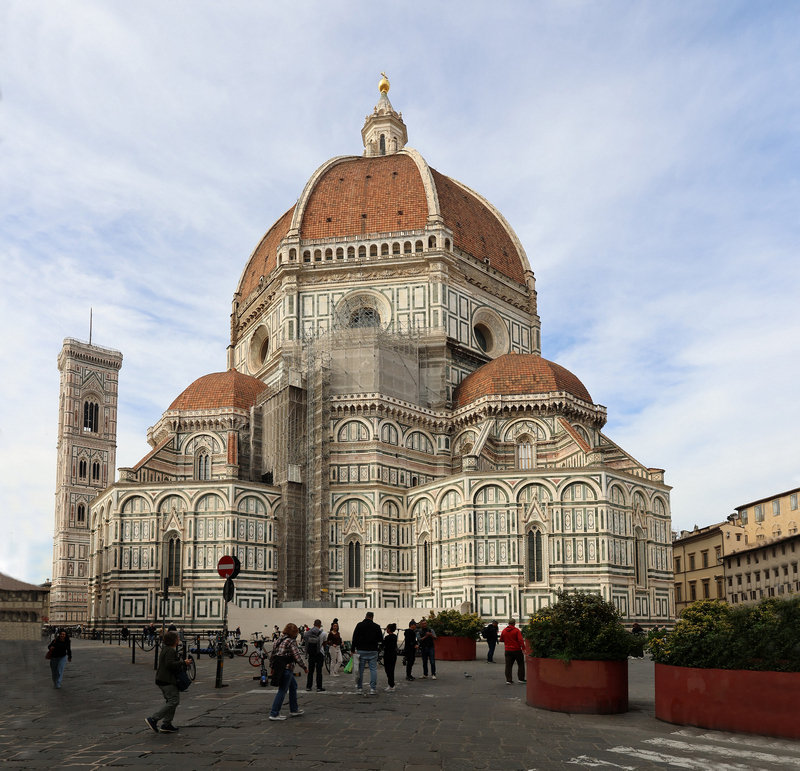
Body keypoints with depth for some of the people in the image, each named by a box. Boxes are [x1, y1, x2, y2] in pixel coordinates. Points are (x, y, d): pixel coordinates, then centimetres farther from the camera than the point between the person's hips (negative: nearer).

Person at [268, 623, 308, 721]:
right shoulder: (291, 641, -12)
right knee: (282, 691, -3)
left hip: (278, 667, 9)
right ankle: (274, 714, -2)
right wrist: (304, 667, -2)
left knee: (293, 685, 21)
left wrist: (271, 666, 23)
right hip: (286, 668, -9)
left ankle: (294, 710, 28)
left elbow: (272, 654, 15)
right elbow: (297, 656, -12)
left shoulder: (280, 639, 12)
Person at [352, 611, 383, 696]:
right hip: (373, 651, 0)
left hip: (361, 651, 0)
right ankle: (373, 689, -2)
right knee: (373, 669, 2)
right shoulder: (376, 626, 0)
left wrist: (353, 649, -2)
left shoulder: (359, 625, -1)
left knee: (360, 669, 7)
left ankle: (359, 688, 12)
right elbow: (380, 639, 4)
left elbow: (355, 638, -4)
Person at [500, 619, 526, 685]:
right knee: (521, 664, 11)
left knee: (508, 665, 6)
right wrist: (523, 647, -16)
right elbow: (520, 640, -18)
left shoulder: (504, 631, 3)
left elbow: (501, 640, 15)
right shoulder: (516, 630, -11)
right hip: (516, 650, -4)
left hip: (508, 650, 4)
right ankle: (521, 679, 11)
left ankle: (509, 680, 0)